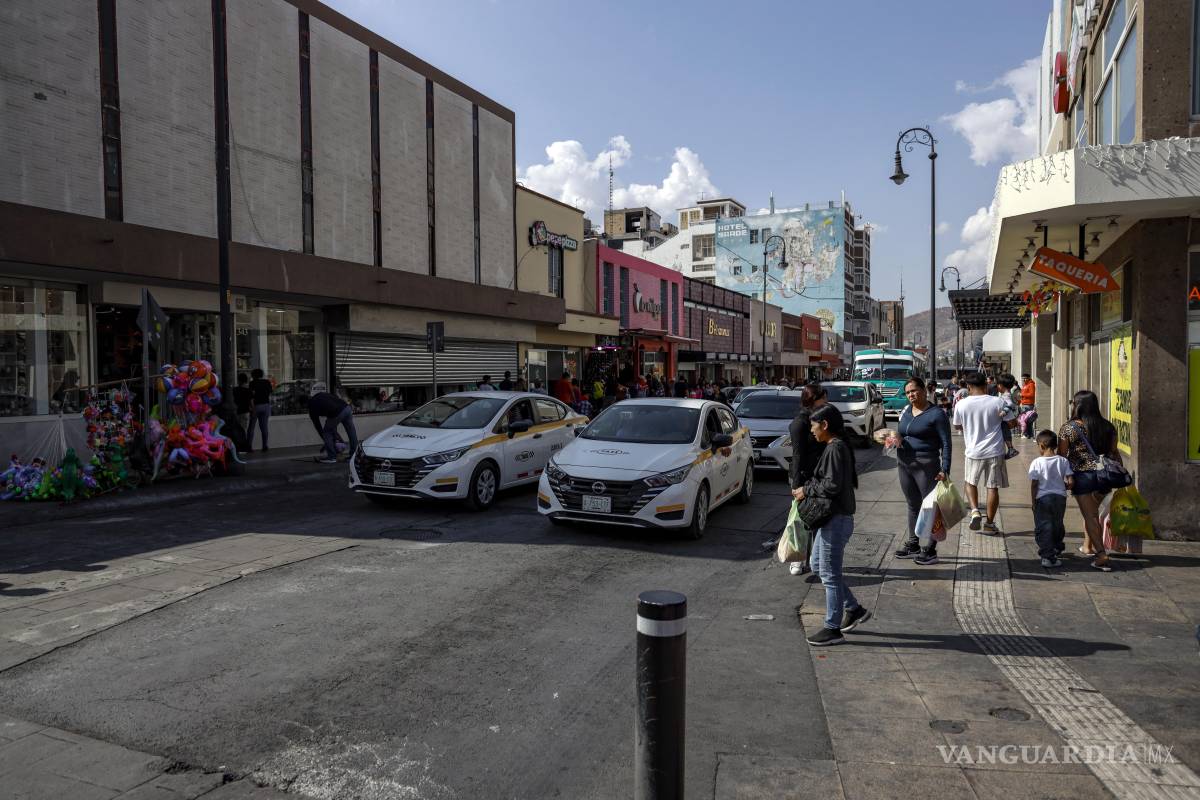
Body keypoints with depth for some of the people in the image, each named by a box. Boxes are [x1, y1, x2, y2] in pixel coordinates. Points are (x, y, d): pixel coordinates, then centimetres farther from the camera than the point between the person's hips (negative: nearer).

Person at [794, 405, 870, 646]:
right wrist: (808, 489, 6)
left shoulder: (835, 448, -18)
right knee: (818, 564, 19)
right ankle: (854, 609, 27)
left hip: (836, 519, -10)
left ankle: (833, 629, 10)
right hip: (831, 517, 10)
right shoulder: (838, 446, 12)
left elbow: (832, 485, -24)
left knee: (830, 573, -1)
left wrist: (806, 490, -12)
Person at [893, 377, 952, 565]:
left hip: (926, 465, -7)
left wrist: (945, 469, -18)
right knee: (913, 505, 16)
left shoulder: (936, 414, -8)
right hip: (904, 464, 7)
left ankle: (930, 550, 7)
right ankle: (912, 545, 26)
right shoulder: (906, 411, 11)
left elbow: (945, 443, -10)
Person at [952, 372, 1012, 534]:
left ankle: (975, 511, 2)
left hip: (973, 452, 0)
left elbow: (957, 426, 8)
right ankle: (990, 523, 15)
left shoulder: (961, 404, -7)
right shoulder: (998, 402, -8)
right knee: (993, 487, 8)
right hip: (994, 451, 0)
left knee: (970, 482, 21)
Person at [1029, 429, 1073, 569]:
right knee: (1057, 526, 22)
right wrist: (1063, 487, 17)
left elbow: (1033, 485, -9)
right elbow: (1071, 482, -4)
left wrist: (1033, 502, -1)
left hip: (1042, 499, -4)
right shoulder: (1063, 461, -2)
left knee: (1043, 528, 2)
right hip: (1060, 497, 4)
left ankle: (1048, 556, -2)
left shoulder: (1037, 462, -11)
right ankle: (1057, 549, 39)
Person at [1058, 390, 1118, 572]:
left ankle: (1101, 554, -11)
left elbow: (1061, 455, -6)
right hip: (1103, 475, 5)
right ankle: (1088, 546, 36)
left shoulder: (1068, 427, -7)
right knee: (1092, 511, 23)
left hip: (1082, 475, -5)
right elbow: (1114, 452, 10)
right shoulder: (1107, 426, 7)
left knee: (1089, 515, -2)